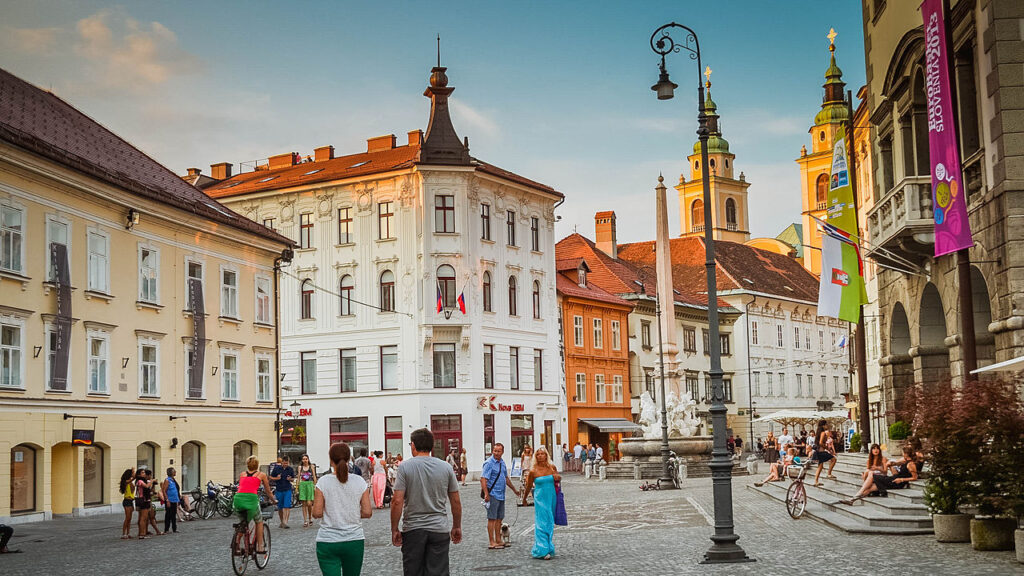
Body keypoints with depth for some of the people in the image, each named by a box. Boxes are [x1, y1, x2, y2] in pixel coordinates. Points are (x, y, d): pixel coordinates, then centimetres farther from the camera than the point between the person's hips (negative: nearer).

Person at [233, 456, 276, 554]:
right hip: (251, 499, -3)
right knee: (259, 521, 24)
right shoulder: (261, 475, 19)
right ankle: (259, 548, 19)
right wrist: (274, 501, 48)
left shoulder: (242, 474, 26)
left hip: (238, 499, 3)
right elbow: (268, 492, 28)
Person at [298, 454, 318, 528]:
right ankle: (305, 521, 2)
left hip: (310, 484, -2)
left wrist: (315, 486, 2)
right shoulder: (300, 467, 11)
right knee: (304, 504, 0)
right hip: (302, 485, 2)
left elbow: (314, 477, 8)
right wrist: (297, 486, 3)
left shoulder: (311, 466, 6)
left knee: (309, 503, -10)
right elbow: (298, 477, 12)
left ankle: (310, 518, 12)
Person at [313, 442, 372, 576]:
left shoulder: (323, 482, -7)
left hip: (328, 542, -2)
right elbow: (367, 512, -2)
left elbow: (317, 513, -8)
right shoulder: (359, 481, -2)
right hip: (354, 540, 2)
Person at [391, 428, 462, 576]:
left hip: (412, 530, -1)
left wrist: (394, 530, -2)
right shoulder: (446, 468, 3)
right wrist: (457, 527, 17)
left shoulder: (405, 467, -5)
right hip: (440, 530, 2)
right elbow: (456, 501, 6)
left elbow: (397, 501, -10)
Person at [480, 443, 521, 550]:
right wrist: (486, 494, -27)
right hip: (492, 495, -8)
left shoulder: (502, 462, 14)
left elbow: (506, 478, 27)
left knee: (499, 518, 13)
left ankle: (498, 540, 21)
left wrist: (514, 490, 32)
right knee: (492, 518, -5)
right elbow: (483, 479, -19)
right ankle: (491, 542, -3)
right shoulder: (489, 463, -11)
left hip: (501, 495, 8)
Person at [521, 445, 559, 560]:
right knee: (542, 523, -10)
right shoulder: (533, 471, -6)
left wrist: (558, 478, -4)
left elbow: (558, 478, 20)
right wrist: (524, 499, 18)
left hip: (551, 499, 4)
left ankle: (549, 546, 21)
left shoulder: (552, 467, 2)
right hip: (540, 499, -4)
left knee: (550, 523, 8)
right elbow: (528, 487, 8)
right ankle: (543, 550, -13)